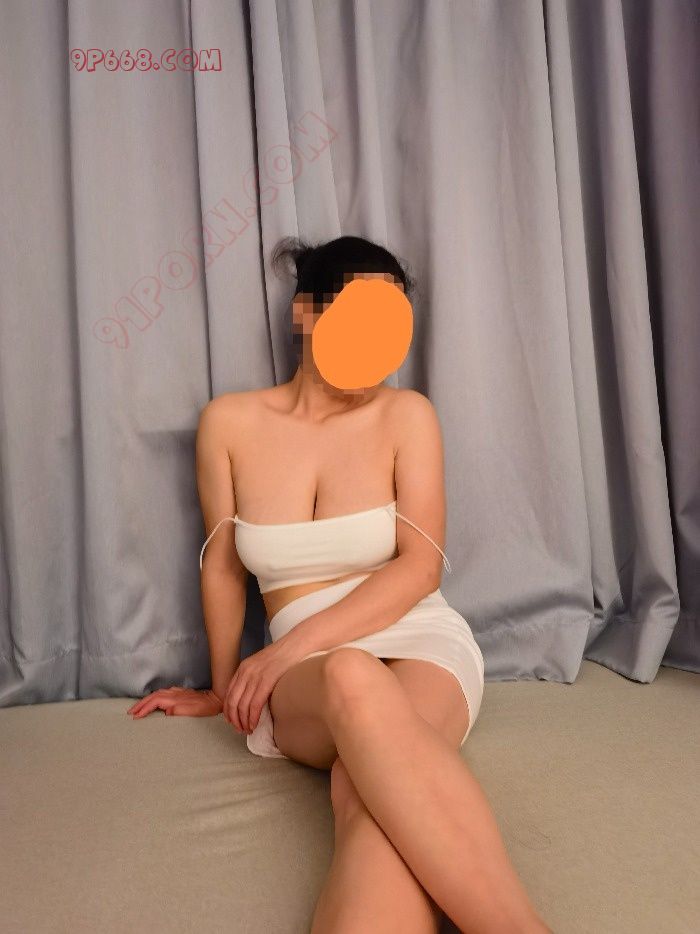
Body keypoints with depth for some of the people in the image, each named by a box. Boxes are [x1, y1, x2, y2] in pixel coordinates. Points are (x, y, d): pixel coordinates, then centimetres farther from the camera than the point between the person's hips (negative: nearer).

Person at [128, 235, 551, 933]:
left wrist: (290, 646, -14)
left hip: (420, 642, 0)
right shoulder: (230, 422, 4)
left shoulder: (406, 414, 1)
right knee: (352, 678, -39)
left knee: (370, 788, -37)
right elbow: (222, 567, 13)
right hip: (303, 677, 1)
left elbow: (420, 566, -6)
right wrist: (225, 688, 20)